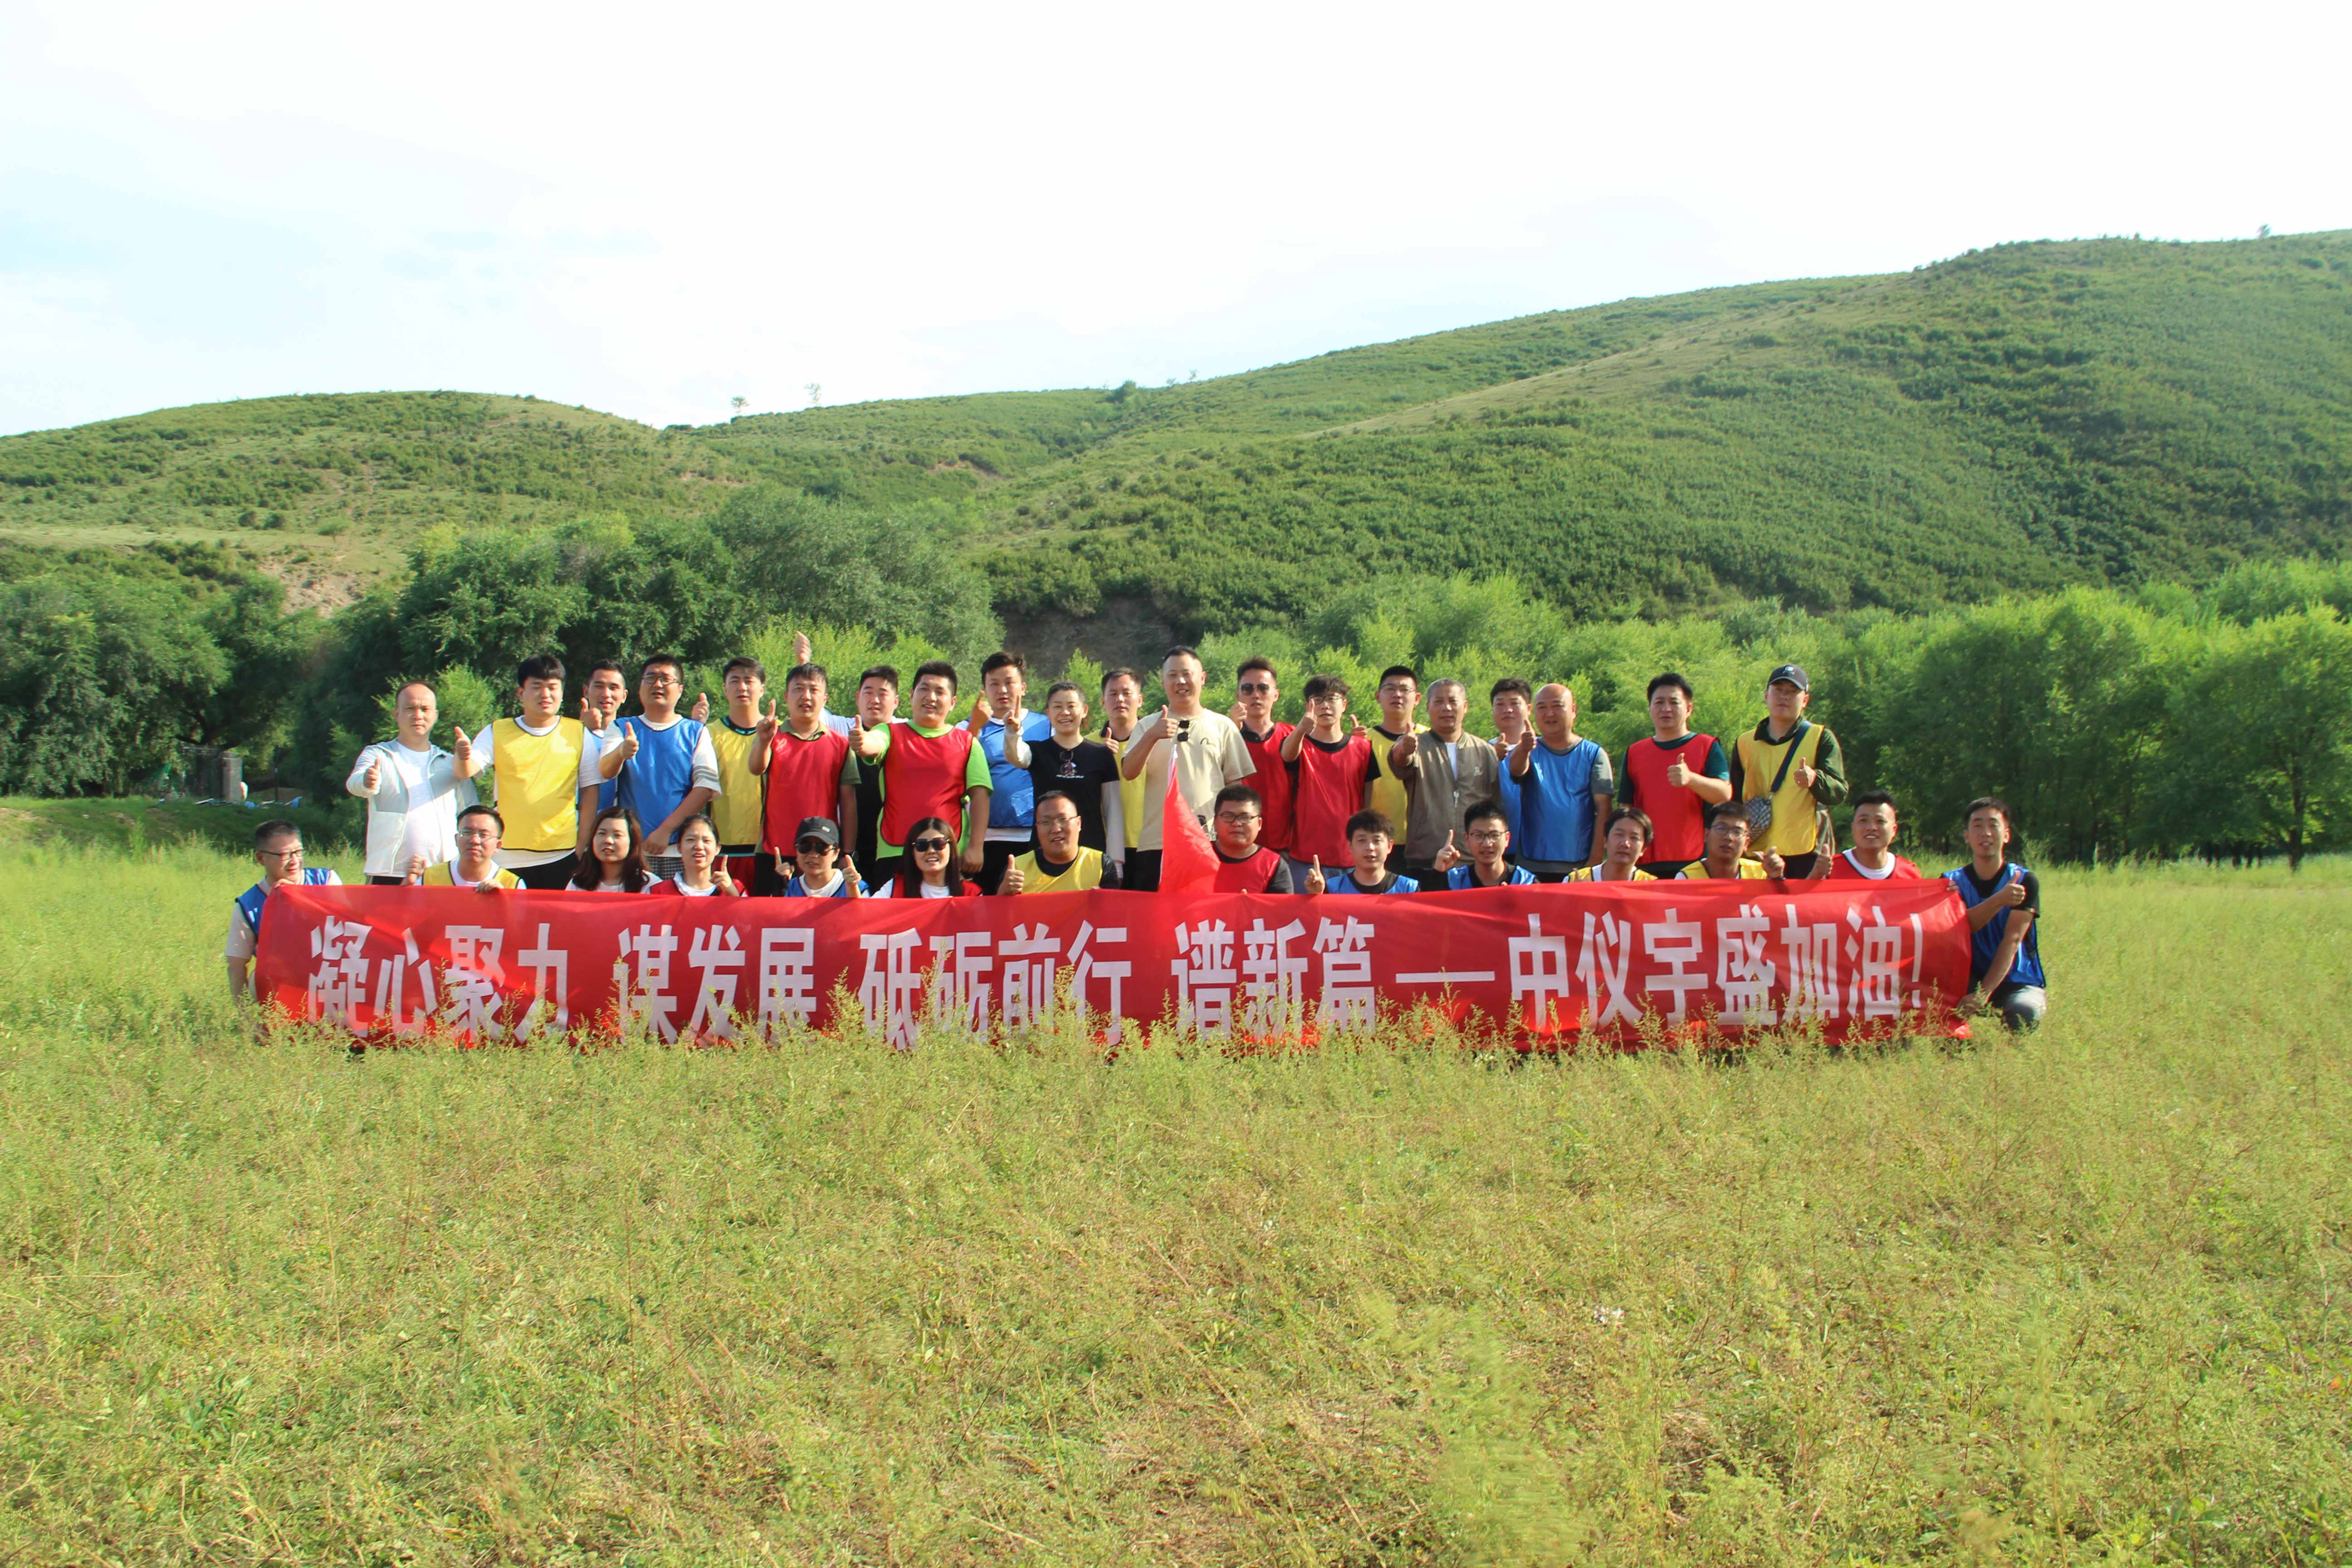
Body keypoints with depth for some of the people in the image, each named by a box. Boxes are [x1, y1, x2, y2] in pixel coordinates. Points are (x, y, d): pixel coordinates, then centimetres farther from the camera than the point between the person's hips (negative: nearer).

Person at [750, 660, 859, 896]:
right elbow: (757, 769, -18)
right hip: (775, 857, 0)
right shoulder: (773, 738, 3)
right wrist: (765, 741, -40)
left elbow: (848, 804, 5)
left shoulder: (841, 744, 5)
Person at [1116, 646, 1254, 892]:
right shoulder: (1148, 726, 11)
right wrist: (1152, 736, -18)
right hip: (1156, 843, 0)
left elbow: (1235, 784, 11)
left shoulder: (1223, 726, 11)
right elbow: (1128, 772, -3)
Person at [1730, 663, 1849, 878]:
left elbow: (1839, 792, -6)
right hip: (1757, 855, 3)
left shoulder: (1821, 738, 6)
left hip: (1806, 853, -2)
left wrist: (1815, 780, -27)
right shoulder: (1744, 744, 15)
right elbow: (1734, 800, 21)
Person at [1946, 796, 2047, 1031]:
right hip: (1969, 982, 2)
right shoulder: (1952, 881, 3)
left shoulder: (2025, 881, -4)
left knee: (2024, 1014, -35)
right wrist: (1999, 900, -31)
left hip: (2018, 982, -2)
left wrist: (1984, 994, -29)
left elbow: (2012, 939, -16)